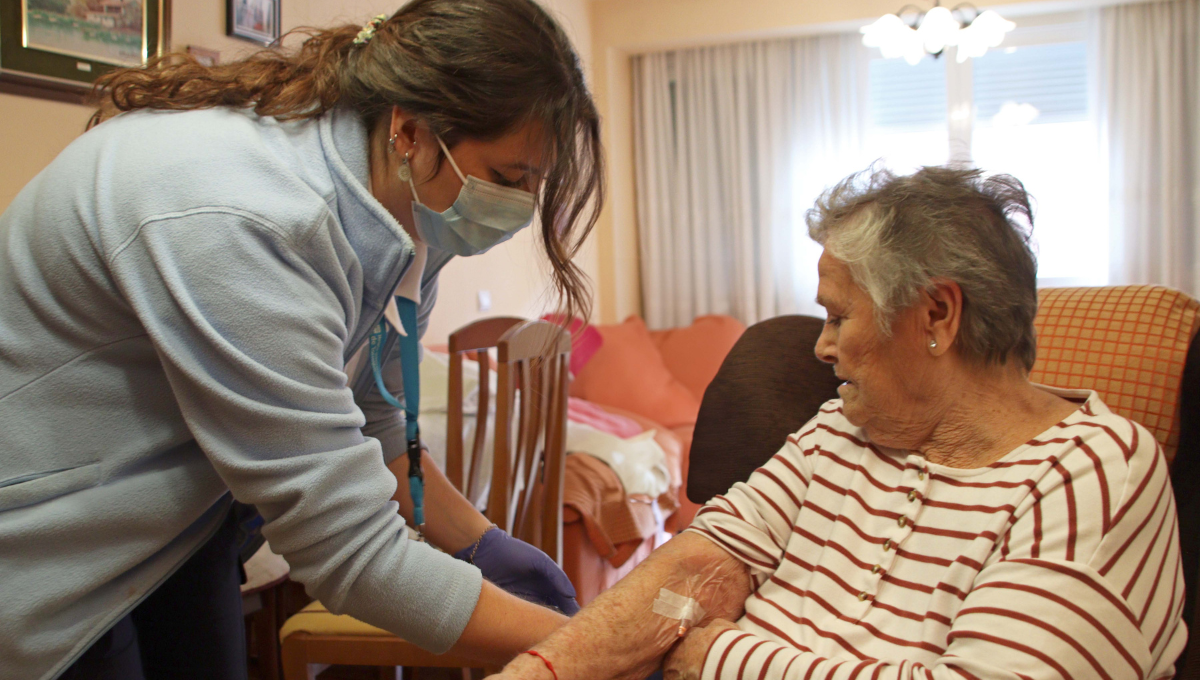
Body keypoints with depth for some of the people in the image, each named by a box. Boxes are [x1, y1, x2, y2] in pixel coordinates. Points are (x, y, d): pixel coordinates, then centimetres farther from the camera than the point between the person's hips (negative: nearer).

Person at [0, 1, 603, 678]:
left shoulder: (406, 208, -10)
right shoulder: (237, 226, -37)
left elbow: (369, 425, 5)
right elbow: (349, 550, -33)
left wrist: (482, 544, -2)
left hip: (178, 510, 7)